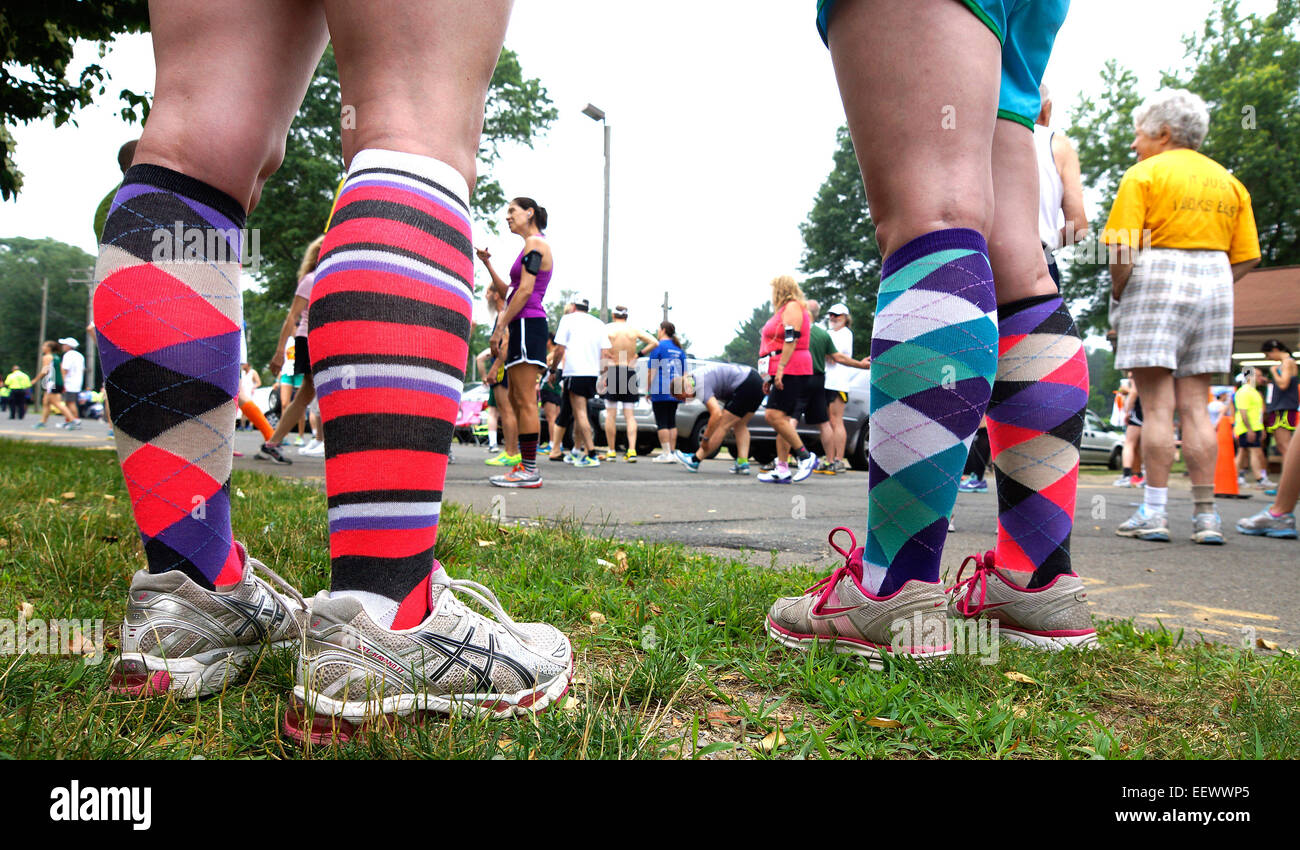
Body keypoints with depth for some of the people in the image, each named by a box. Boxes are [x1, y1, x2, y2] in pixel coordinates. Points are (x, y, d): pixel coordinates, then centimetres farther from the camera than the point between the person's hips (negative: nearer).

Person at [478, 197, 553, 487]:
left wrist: (500, 327, -15)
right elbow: (508, 294, 25)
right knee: (516, 399, 11)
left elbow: (525, 291, -16)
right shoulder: (536, 246, 24)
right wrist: (487, 264, 18)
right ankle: (524, 466, 14)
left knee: (525, 401, -10)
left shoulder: (534, 243, -6)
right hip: (522, 325, 10)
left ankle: (530, 471, -8)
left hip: (527, 323, -10)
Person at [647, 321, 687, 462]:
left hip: (661, 392, -7)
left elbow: (651, 371, -8)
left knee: (662, 423, -4)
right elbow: (684, 373, 18)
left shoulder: (659, 346, -6)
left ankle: (666, 453, -8)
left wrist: (648, 390, -3)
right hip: (675, 392, 7)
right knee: (672, 423, 11)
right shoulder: (679, 349, 15)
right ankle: (672, 452, 10)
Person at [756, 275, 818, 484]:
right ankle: (782, 470, 4)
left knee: (774, 416, -16)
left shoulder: (792, 307, -5)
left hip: (791, 371, -10)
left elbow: (791, 340, -16)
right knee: (782, 419, 5)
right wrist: (771, 377, 23)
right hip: (784, 373, 10)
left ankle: (806, 456, -8)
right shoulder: (784, 310, 25)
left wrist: (780, 369, -21)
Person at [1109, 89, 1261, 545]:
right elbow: (1247, 256, 13)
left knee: (1157, 406, -6)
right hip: (1213, 285, 6)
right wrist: (1208, 284, 16)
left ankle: (1154, 512, -6)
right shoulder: (1228, 181, 18)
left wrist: (1117, 295, -1)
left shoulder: (1144, 174, -1)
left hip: (1157, 281, -6)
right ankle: (1206, 515, 6)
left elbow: (1121, 247, -13)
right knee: (1194, 406, 7)